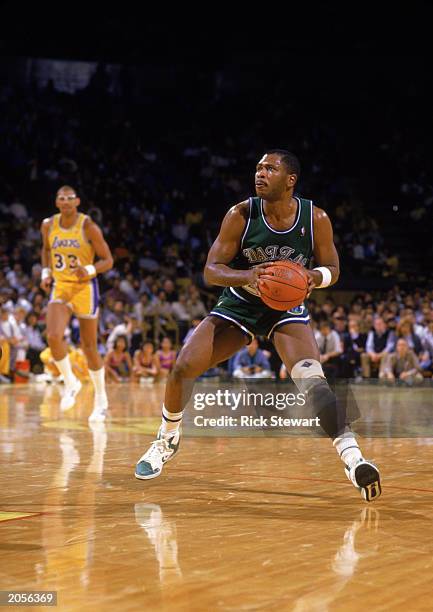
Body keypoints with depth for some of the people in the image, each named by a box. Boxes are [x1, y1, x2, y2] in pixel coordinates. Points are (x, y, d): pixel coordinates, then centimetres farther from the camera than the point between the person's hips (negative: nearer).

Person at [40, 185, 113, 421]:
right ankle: (71, 383, 4)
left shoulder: (88, 227, -13)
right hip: (60, 287, 3)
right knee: (53, 337, -20)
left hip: (85, 288, -3)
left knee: (89, 347, 4)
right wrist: (46, 273, 6)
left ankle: (101, 400, 21)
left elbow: (108, 260, -10)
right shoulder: (48, 225, 0)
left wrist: (89, 269, -28)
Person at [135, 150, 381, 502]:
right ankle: (168, 440, 18)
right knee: (183, 367, -9)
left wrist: (312, 278, -28)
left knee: (311, 378, -26)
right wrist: (247, 276, -37)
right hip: (238, 305, 1)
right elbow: (211, 270, -16)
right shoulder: (240, 215, -18)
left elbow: (332, 269, -3)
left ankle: (353, 459, -29)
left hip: (287, 308, -1)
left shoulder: (316, 219, -16)